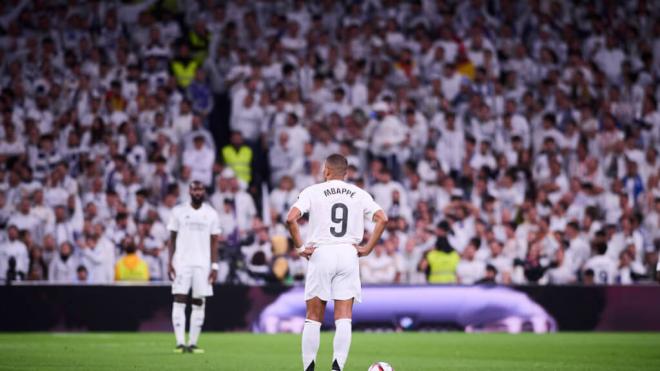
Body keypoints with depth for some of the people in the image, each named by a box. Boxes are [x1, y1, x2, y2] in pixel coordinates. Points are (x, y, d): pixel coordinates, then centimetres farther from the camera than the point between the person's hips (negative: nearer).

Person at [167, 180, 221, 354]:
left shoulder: (211, 214, 6)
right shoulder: (179, 211, 2)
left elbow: (214, 242, 7)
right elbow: (172, 239, 5)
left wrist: (214, 266, 0)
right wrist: (170, 263, -4)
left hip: (203, 264, 2)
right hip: (182, 263, -2)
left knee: (199, 303, 1)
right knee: (179, 301, -9)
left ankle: (193, 343, 6)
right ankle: (180, 343, -12)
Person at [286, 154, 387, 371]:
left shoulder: (313, 192, 1)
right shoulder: (359, 194, 9)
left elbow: (291, 218, -12)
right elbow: (382, 219, -1)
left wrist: (300, 247, -3)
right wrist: (368, 248, 3)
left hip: (320, 253, -2)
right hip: (349, 254, 2)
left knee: (313, 318, 7)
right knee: (343, 318, 0)